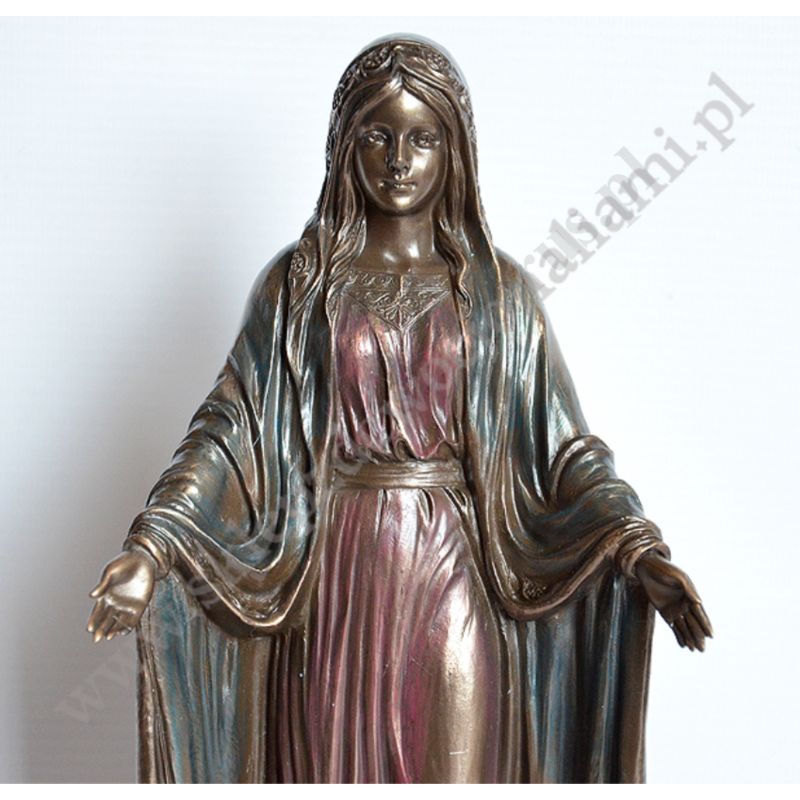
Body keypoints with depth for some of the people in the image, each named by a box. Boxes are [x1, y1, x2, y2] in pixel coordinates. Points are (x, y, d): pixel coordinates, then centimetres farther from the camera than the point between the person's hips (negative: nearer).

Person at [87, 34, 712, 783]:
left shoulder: (497, 289, 3)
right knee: (332, 763, 10)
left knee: (458, 770, 7)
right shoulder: (299, 281, 3)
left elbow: (562, 440, -1)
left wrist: (637, 546, -17)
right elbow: (233, 423, -4)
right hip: (335, 574, 0)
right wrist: (155, 540, -20)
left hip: (453, 571, 0)